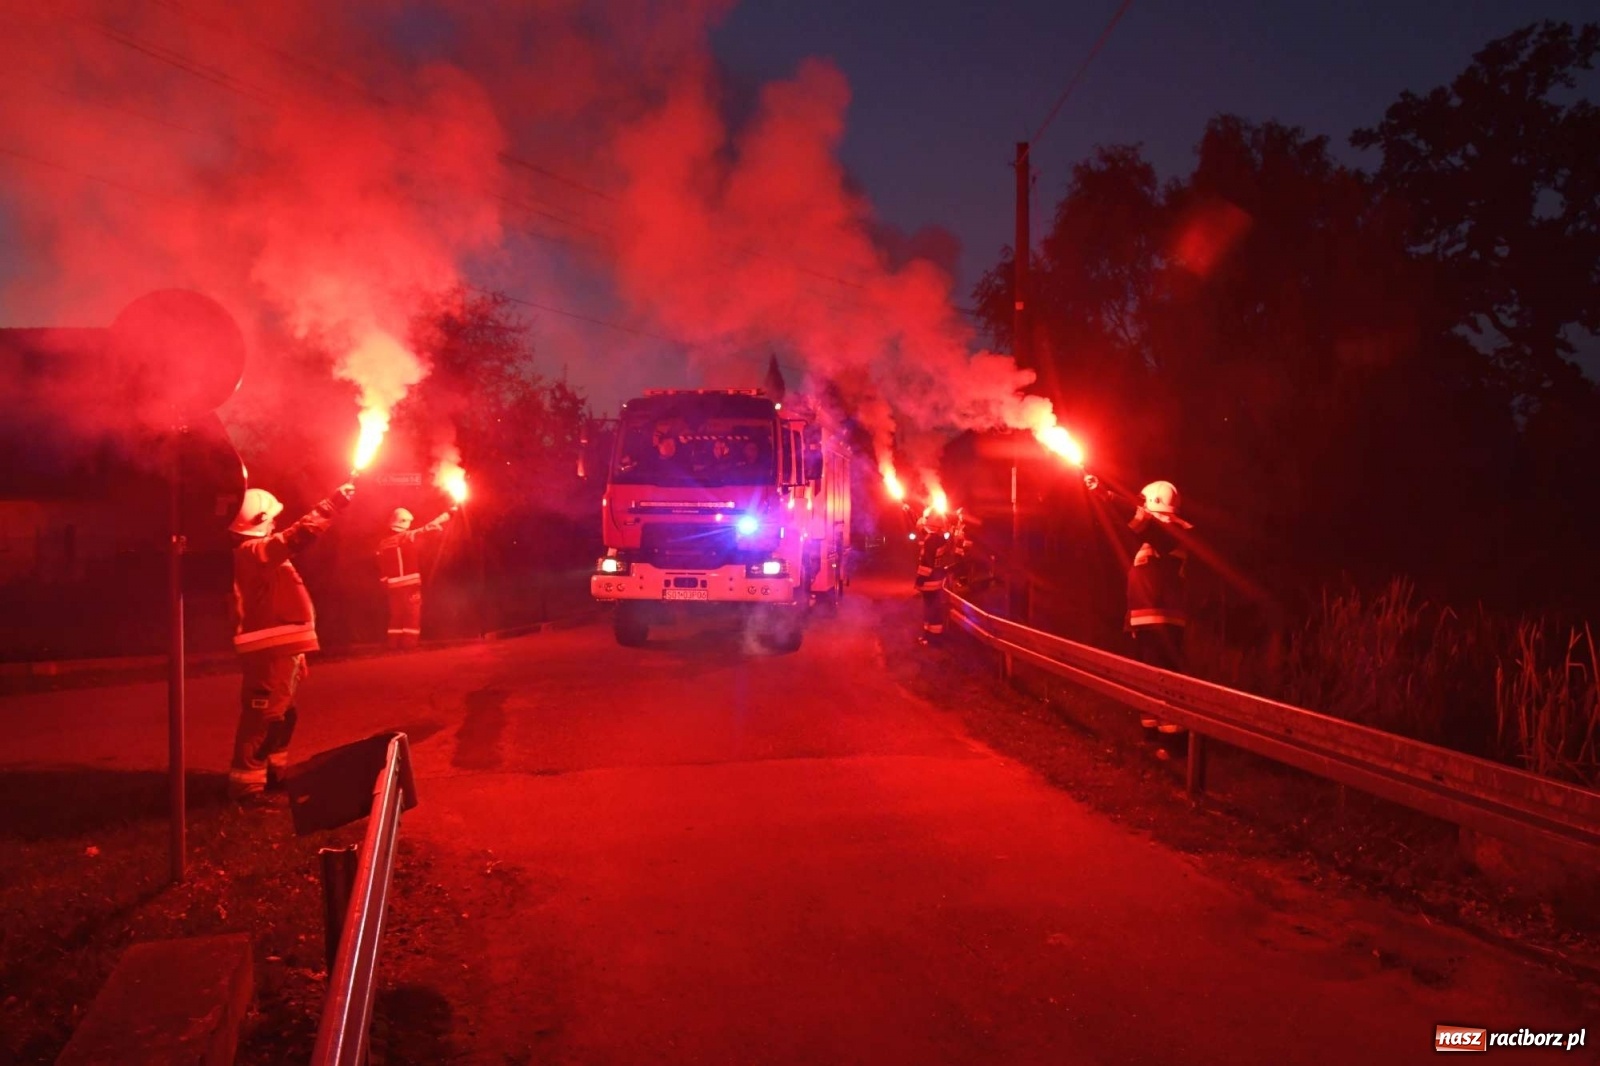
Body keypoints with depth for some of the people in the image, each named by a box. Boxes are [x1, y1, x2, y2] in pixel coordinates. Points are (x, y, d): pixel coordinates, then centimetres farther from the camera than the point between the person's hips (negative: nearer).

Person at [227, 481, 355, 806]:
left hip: (279, 648, 11)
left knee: (282, 714, 19)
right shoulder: (252, 552, -14)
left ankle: (272, 774, 29)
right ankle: (247, 784, -5)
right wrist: (331, 505, -27)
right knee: (264, 716, -9)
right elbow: (297, 537, -28)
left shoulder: (259, 552, 20)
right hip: (270, 650, -11)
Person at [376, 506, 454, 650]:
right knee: (412, 615, -3)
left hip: (393, 585, 5)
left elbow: (381, 568, 10)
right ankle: (409, 644, -9)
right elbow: (427, 529, -6)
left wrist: (385, 584, 18)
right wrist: (447, 515, -1)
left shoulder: (383, 543, 9)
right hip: (410, 583, -5)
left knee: (396, 615, 12)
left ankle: (394, 645, 11)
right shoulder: (409, 536, -6)